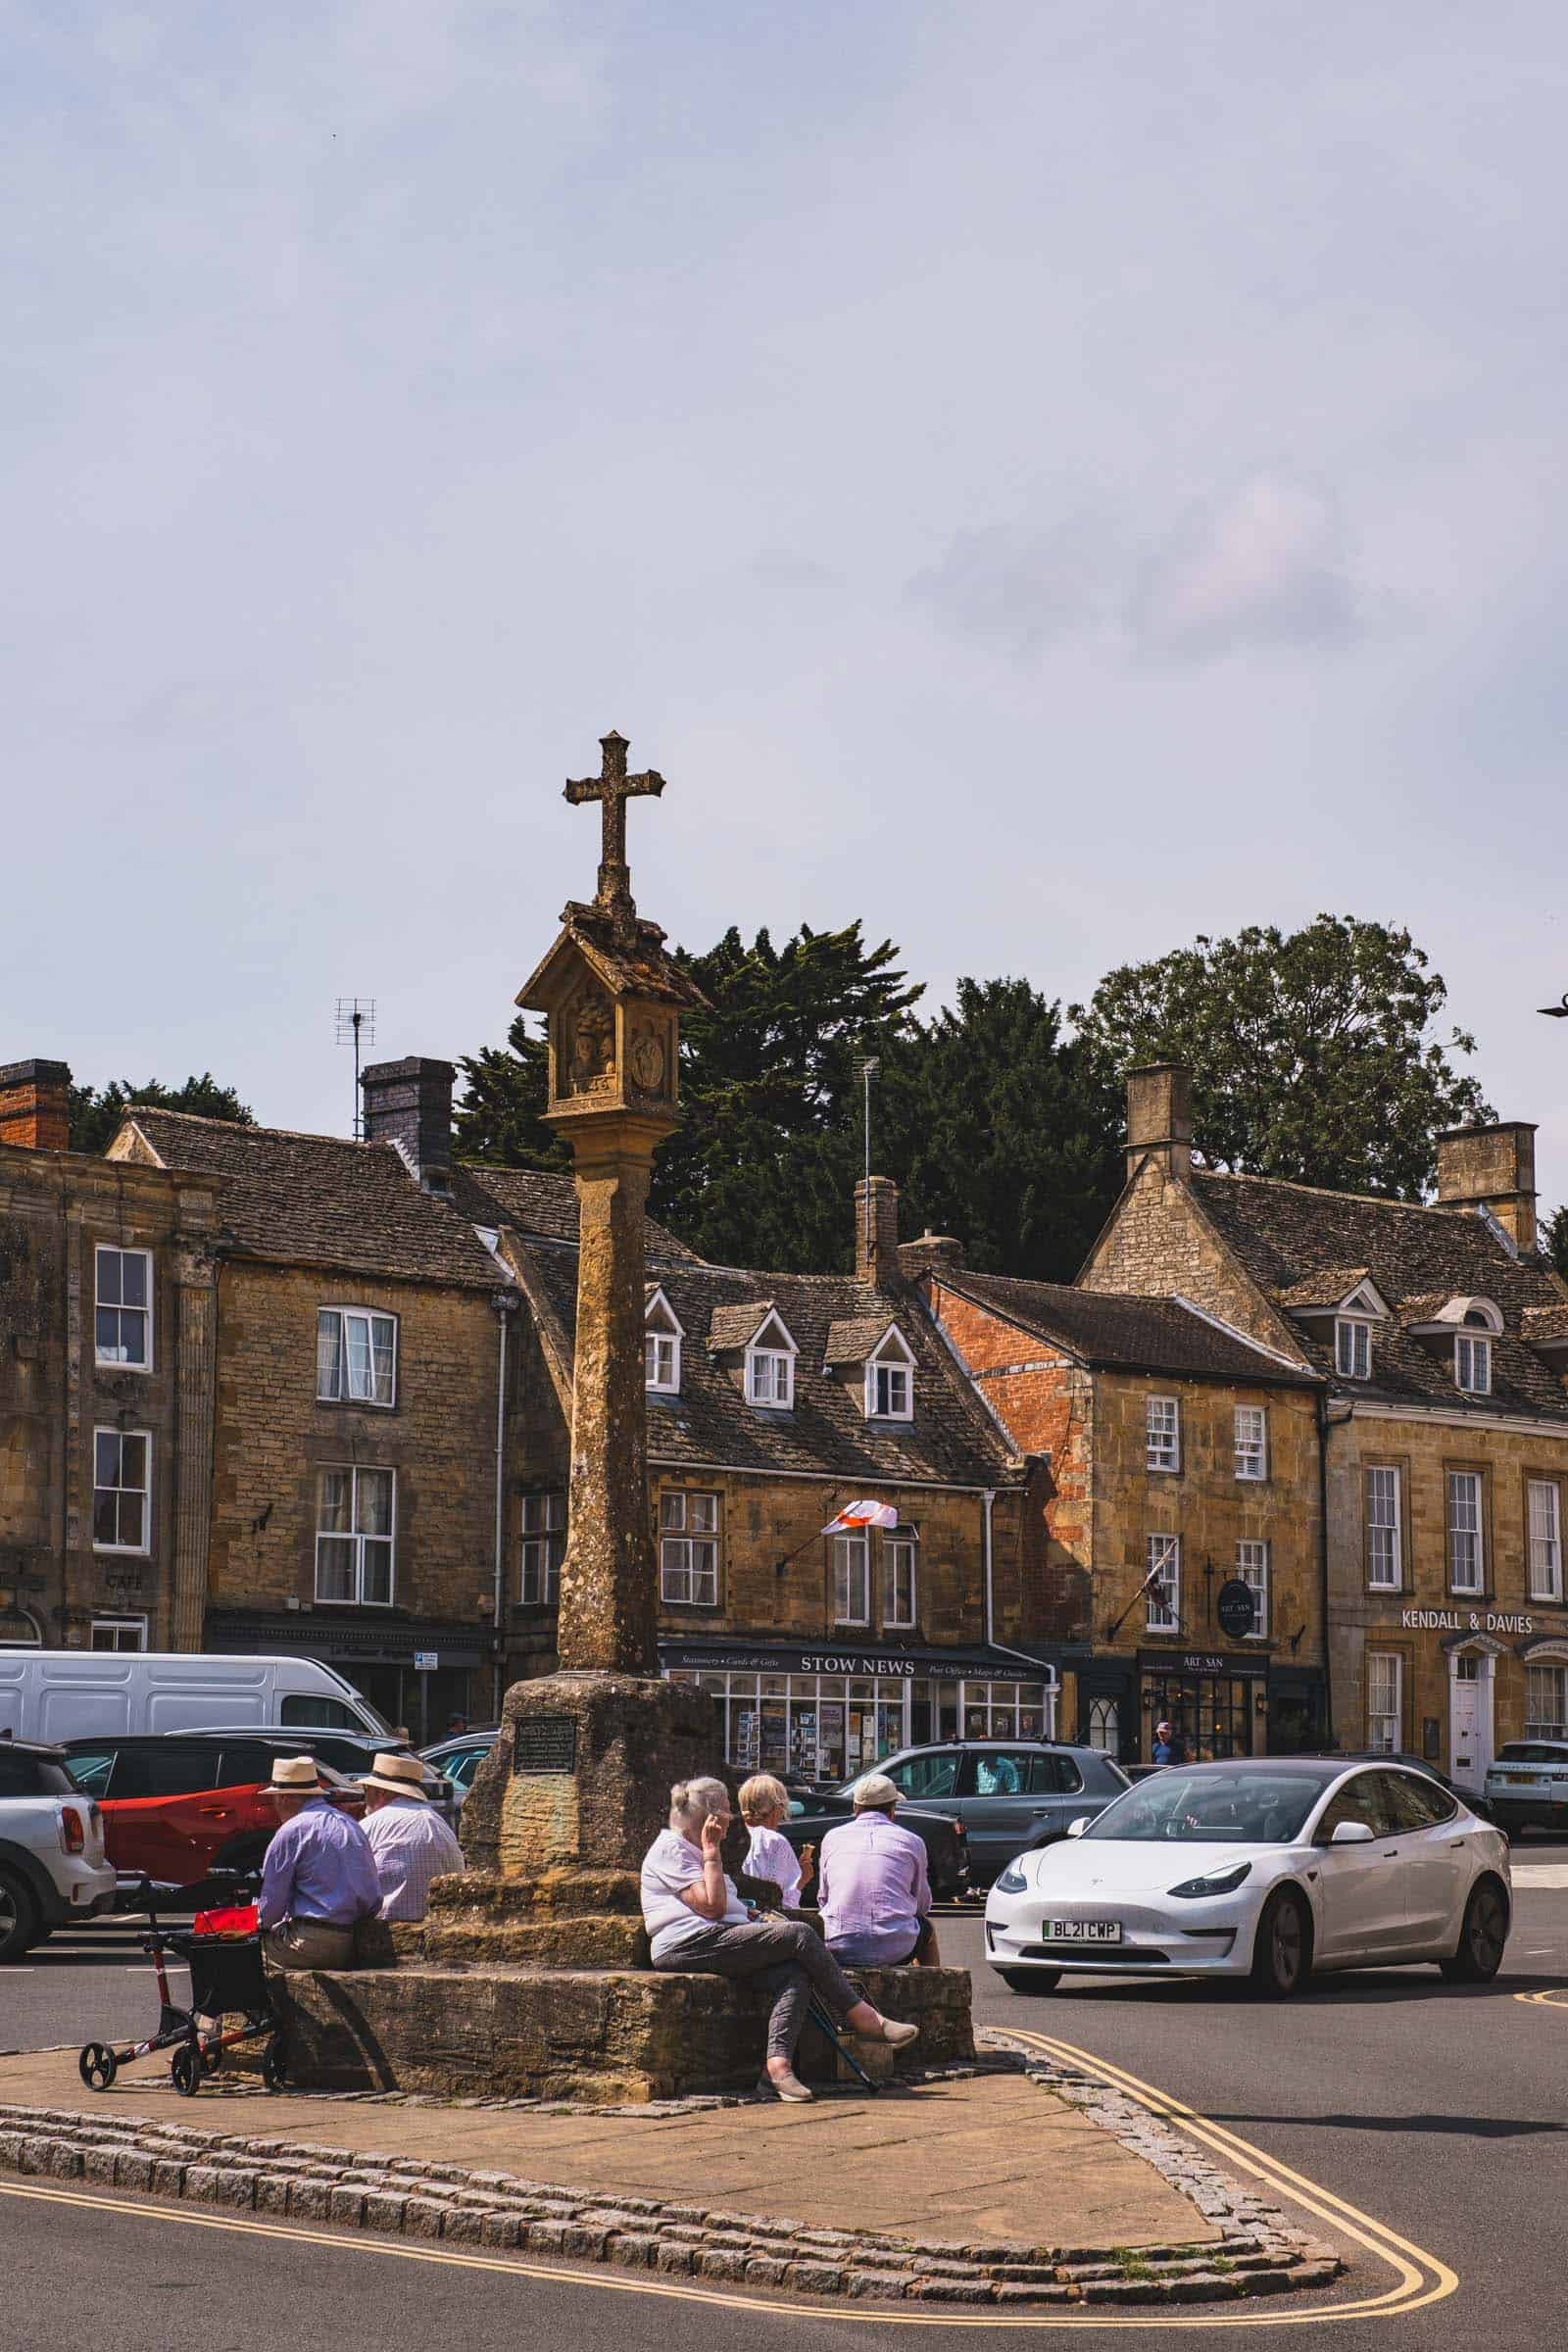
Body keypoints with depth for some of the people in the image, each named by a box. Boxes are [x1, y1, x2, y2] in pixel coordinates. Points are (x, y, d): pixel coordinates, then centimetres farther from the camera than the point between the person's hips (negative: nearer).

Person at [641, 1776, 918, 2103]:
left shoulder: (691, 1851, 30)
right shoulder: (670, 1849, -2)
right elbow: (712, 1906, -13)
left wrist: (757, 1917, 14)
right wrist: (712, 1852, -5)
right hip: (689, 1945, -10)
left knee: (794, 1974, -17)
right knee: (799, 1935, -19)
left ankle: (778, 2065, -31)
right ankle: (862, 2018, -12)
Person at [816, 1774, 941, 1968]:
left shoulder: (833, 1837, 10)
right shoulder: (912, 1842, 6)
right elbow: (923, 1905, 15)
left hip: (838, 1948, 1)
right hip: (895, 1949, -1)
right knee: (927, 1928, 32)